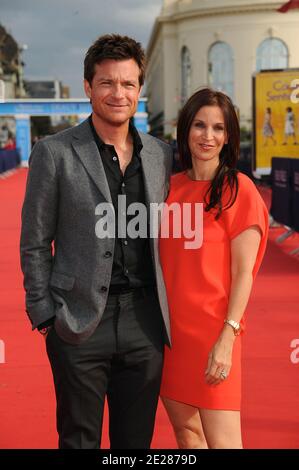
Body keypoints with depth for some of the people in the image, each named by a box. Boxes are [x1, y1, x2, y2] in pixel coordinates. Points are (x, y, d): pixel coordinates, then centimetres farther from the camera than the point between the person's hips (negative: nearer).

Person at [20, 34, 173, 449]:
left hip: (145, 324, 4)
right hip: (80, 324, -3)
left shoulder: (161, 154, 7)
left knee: (137, 440, 14)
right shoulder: (53, 153, -4)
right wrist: (45, 317, -6)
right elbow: (35, 244, -2)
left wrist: (167, 311, 10)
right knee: (79, 439, 9)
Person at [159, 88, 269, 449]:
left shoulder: (239, 189, -7)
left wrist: (227, 337, -16)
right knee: (184, 427, 13)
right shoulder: (171, 187, 8)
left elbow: (243, 272, -10)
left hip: (210, 329, -5)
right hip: (168, 325, 6)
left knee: (221, 442, -6)